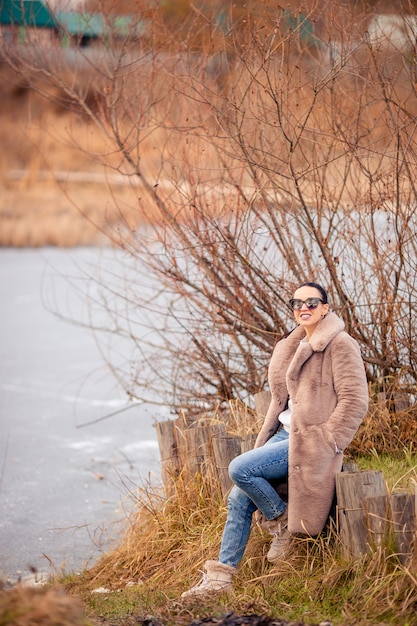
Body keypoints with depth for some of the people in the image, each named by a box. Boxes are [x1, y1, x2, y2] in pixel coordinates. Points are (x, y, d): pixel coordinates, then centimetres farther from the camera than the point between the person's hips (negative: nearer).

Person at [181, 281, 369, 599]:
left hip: (310, 440, -8)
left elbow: (355, 401, -13)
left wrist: (326, 443, -16)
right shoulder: (295, 346, 18)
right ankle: (221, 576, 1)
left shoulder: (340, 345, -7)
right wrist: (265, 440, 12)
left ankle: (282, 522, -1)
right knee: (239, 498, -4)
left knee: (240, 468, -22)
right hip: (286, 433, 8)